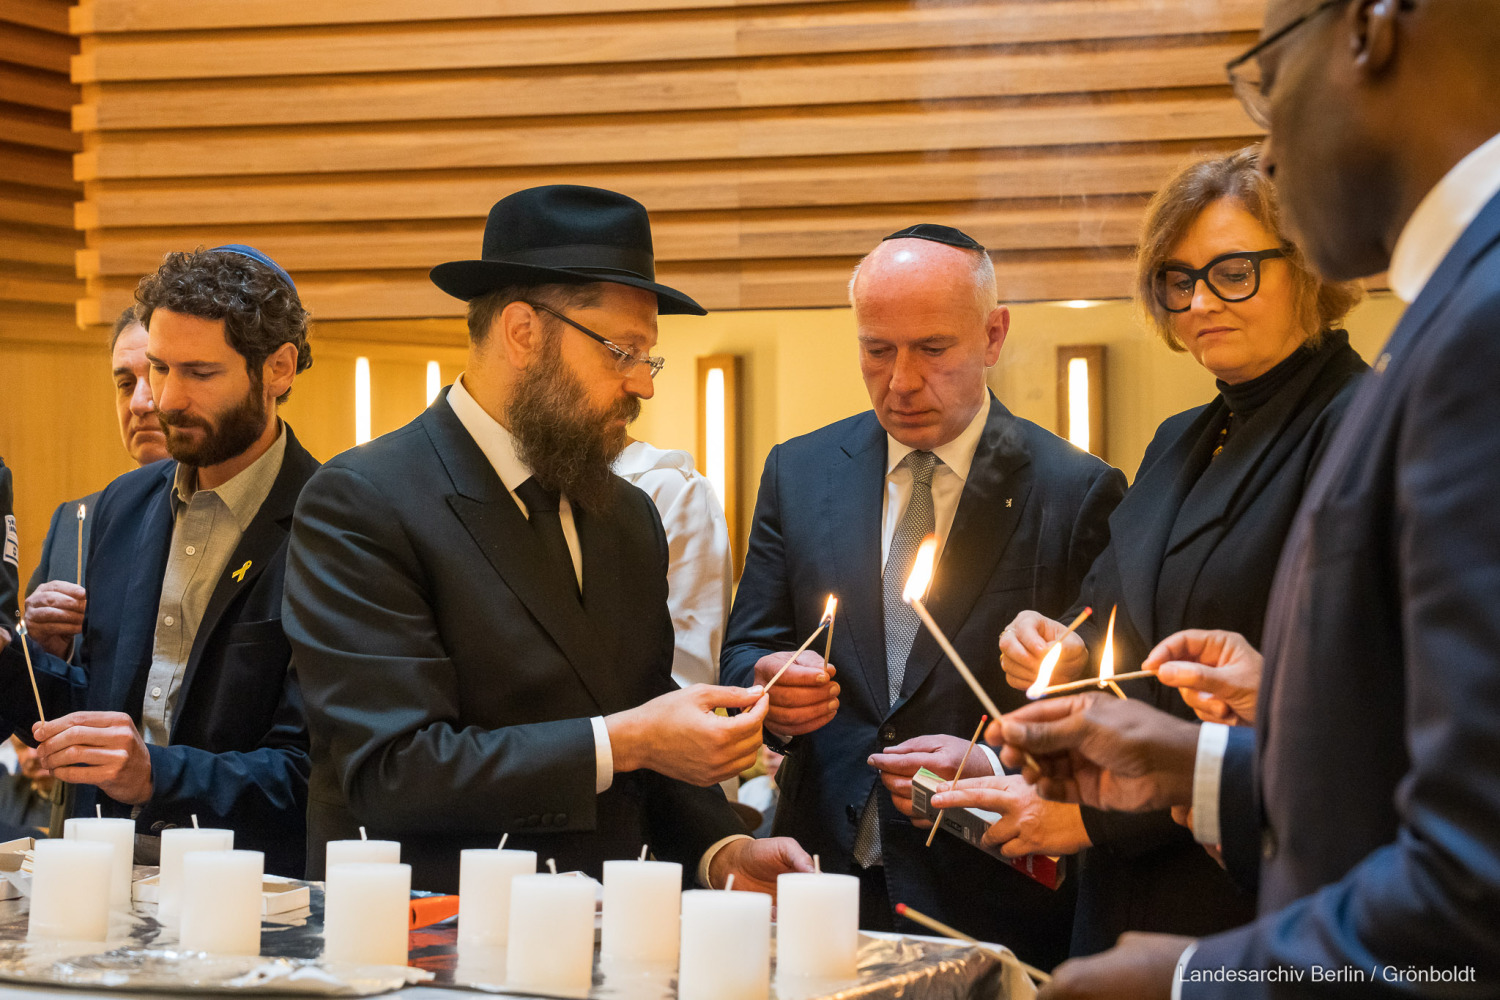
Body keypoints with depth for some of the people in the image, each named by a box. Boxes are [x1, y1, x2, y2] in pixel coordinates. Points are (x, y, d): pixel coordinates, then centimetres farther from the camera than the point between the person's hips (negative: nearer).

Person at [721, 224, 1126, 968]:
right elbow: (744, 650, 8)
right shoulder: (797, 472, 8)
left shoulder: (1078, 492, -4)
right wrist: (768, 687, -14)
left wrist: (996, 771, -20)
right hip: (823, 875, 3)